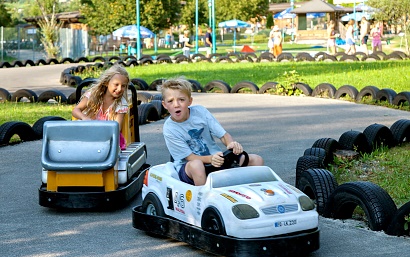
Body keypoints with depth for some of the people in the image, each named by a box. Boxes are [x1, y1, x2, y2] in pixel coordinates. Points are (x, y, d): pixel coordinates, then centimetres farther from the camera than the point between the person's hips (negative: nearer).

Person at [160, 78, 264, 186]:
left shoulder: (200, 111, -5)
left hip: (215, 158, 4)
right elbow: (189, 157, -17)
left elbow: (223, 134, -3)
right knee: (196, 165, -41)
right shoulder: (169, 129, -13)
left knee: (257, 160, -9)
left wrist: (232, 144, -27)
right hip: (187, 168, -4)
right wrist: (210, 159, -36)